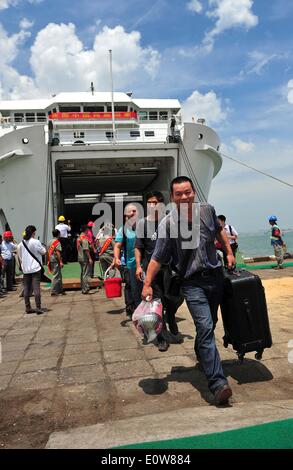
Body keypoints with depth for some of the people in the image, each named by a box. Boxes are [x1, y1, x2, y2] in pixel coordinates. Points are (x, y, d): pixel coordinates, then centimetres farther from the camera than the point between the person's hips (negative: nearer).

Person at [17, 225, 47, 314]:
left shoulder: (21, 243, 3)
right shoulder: (35, 242, -12)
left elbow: (20, 256, 10)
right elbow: (43, 252, -4)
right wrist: (43, 247, 15)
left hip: (25, 269, 5)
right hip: (35, 268, -5)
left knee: (26, 288, 9)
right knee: (36, 287, -5)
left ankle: (28, 308, 15)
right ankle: (38, 308, -6)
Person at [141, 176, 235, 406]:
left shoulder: (207, 210, -1)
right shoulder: (167, 224, -14)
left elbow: (219, 229, 20)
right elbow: (158, 258, -11)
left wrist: (229, 253, 17)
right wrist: (147, 285, -15)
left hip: (215, 275, 5)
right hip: (193, 283, -5)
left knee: (210, 323, 20)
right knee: (205, 328, -15)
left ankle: (201, 355, 46)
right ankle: (218, 383, -13)